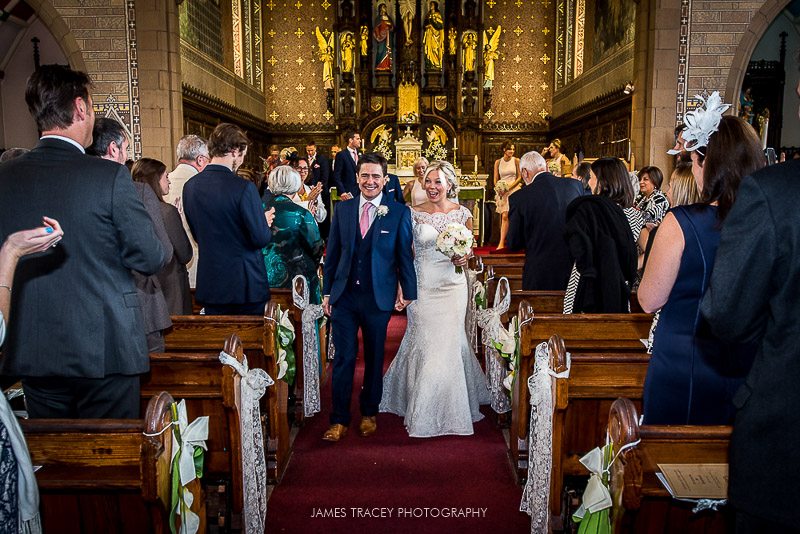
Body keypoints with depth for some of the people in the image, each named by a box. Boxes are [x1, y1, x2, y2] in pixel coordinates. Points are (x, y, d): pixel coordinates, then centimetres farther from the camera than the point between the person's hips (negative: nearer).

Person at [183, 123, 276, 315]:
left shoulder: (190, 186, 1)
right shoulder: (243, 187, -18)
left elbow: (197, 235, 10)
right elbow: (261, 239, -16)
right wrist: (266, 221, 5)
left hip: (209, 284, 5)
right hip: (245, 284, -5)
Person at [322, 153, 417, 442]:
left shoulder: (399, 212, -3)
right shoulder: (342, 209, 4)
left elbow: (405, 255, -1)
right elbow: (332, 253, 7)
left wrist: (408, 292, 0)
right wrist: (327, 292, 6)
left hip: (379, 297, -1)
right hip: (344, 295, 1)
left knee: (374, 358, 13)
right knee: (344, 358, 3)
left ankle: (369, 413, 31)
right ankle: (339, 419, 15)